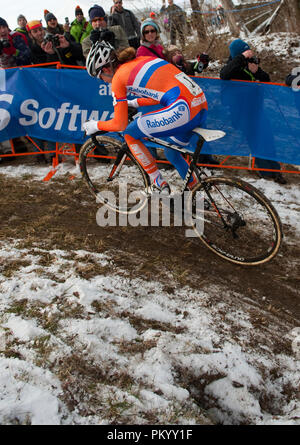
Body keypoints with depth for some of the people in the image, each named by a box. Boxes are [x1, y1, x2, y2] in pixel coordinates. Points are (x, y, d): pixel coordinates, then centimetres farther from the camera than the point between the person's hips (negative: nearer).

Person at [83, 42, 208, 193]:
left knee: (129, 134, 7)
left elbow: (120, 125, 3)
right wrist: (134, 103, 42)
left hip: (183, 109, -9)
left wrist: (95, 125, 20)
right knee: (170, 151, 28)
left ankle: (159, 184, 10)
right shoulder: (141, 60, 24)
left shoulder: (118, 77, 2)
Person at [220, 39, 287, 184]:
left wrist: (257, 71, -17)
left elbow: (267, 81, 3)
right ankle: (265, 170, 2)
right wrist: (242, 57, -32)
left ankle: (274, 169, 10)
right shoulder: (232, 65, -7)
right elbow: (224, 75, -32)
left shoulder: (252, 64, 7)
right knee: (253, 138, -10)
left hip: (255, 107, 5)